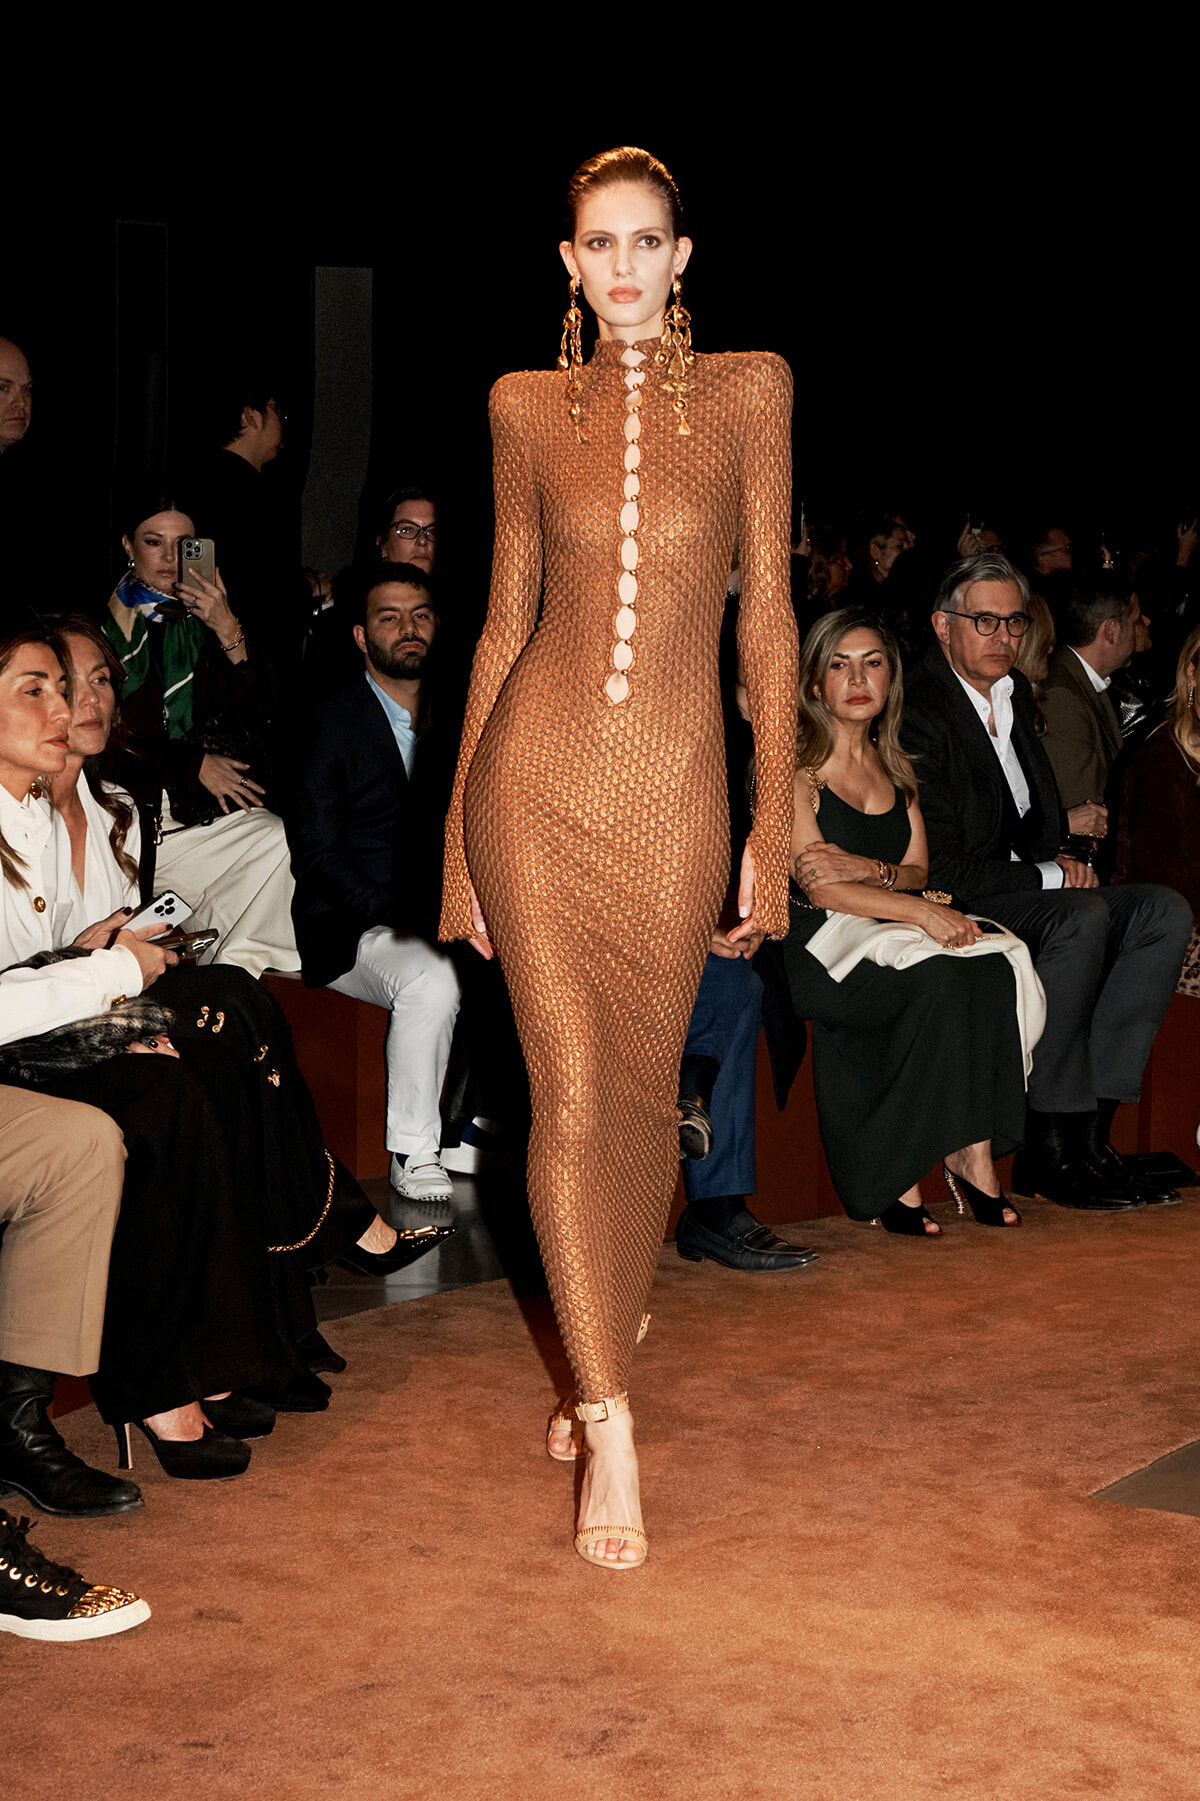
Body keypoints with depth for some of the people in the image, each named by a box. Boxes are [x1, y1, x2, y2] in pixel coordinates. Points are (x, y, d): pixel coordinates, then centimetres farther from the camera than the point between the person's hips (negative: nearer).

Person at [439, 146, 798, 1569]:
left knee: (641, 1083, 9)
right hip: (534, 779, 0)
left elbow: (767, 612, 2)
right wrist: (457, 828, 7)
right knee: (569, 1091, -6)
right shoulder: (528, 406, 7)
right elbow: (506, 616, 10)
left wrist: (774, 823, -2)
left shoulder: (747, 390, 4)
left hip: (677, 787, 0)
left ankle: (607, 1354, 33)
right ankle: (611, 1425, -1)